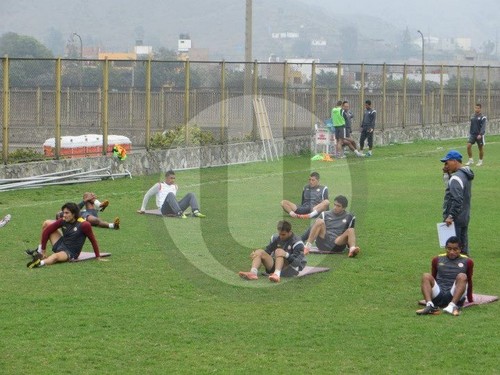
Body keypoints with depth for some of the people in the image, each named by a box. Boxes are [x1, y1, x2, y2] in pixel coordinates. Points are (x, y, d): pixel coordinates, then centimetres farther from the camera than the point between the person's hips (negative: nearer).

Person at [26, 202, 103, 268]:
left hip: (70, 253, -7)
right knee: (47, 223, 1)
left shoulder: (83, 225, -19)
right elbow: (46, 232, 0)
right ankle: (40, 253, 4)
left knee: (56, 256, -41)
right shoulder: (63, 221, -5)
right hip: (60, 244, 7)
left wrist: (98, 257, -11)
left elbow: (93, 241, -12)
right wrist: (43, 250, -2)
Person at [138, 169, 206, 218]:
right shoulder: (159, 186, 10)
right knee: (170, 194, -36)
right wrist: (143, 209, 15)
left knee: (190, 195, -13)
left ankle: (196, 212, -42)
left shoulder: (175, 187, 26)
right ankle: (180, 214, -55)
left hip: (175, 209, 5)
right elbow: (147, 196, 15)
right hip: (164, 209, -5)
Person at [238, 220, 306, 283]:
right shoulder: (275, 238, 8)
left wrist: (286, 255, -38)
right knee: (259, 252, -10)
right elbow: (268, 251, 12)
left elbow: (297, 261, -20)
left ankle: (277, 274, -53)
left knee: (279, 251, -29)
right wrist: (256, 252, -8)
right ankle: (253, 273, -38)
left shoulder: (297, 242, -10)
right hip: (275, 266, 6)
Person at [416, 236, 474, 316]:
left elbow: (469, 282, 17)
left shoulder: (467, 262, 10)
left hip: (455, 297, -2)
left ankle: (452, 306, -47)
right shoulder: (437, 260, 15)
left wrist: (470, 301, 20)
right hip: (438, 296, 2)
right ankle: (430, 305, -46)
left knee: (462, 277, -29)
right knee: (426, 276, -23)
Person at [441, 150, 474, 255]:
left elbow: (457, 200, -27)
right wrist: (448, 173, 9)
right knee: (463, 247, 16)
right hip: (465, 217, 10)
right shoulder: (465, 175, 10)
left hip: (455, 219, -10)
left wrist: (451, 216, -27)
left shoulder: (456, 178, -20)